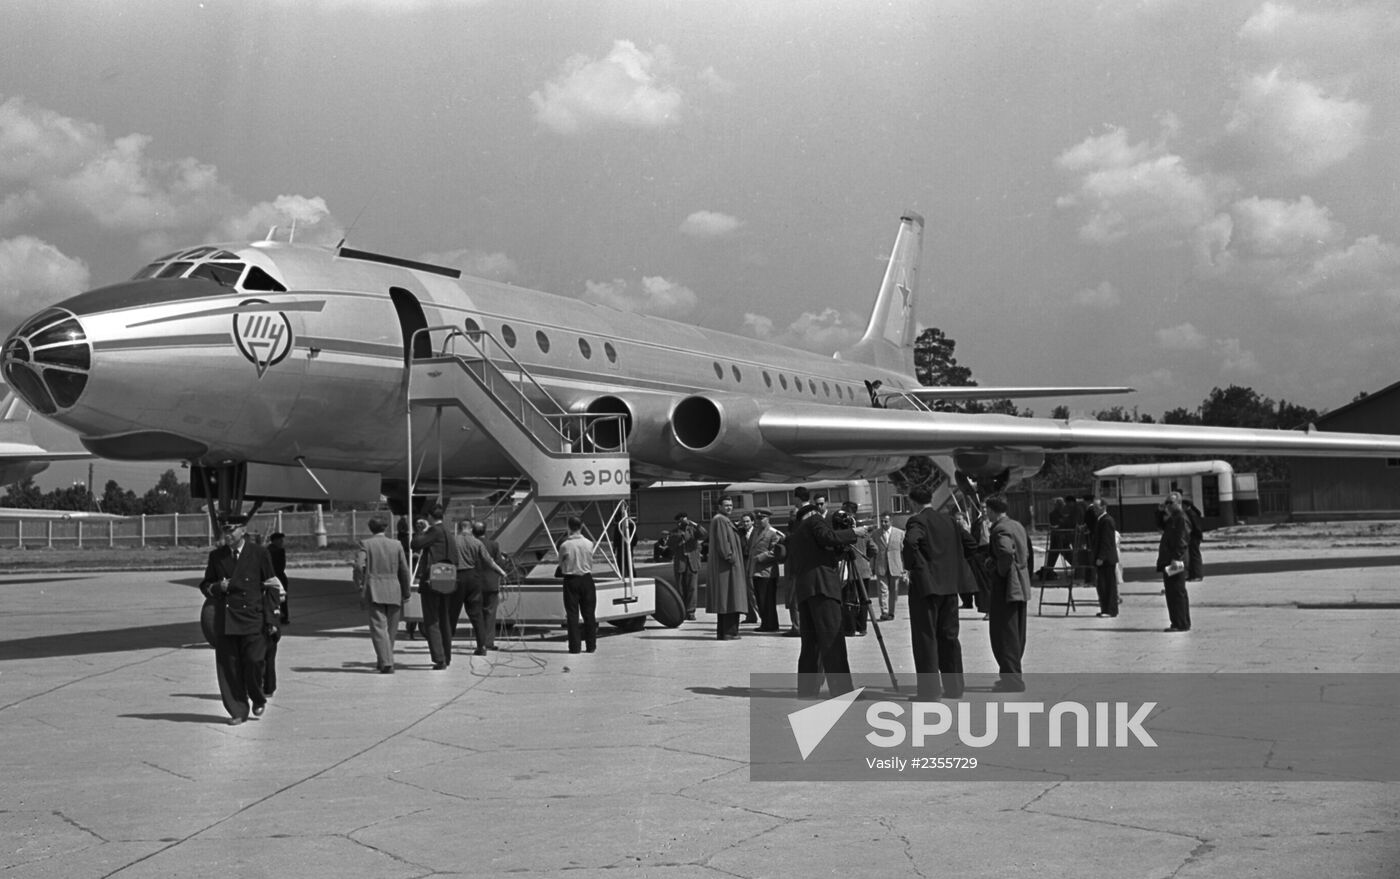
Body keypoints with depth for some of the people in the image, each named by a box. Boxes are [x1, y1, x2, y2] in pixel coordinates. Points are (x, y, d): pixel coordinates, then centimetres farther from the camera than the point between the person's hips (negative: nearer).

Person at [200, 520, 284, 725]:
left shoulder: (259, 554, 1)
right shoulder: (216, 556, 9)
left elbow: (271, 585, 3)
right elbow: (205, 586, 15)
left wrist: (271, 619, -3)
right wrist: (218, 587, -10)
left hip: (252, 618, -3)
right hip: (224, 621, 3)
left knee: (254, 661, -10)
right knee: (228, 667, 1)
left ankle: (258, 699, 18)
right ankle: (238, 712, 11)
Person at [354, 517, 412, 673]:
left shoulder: (365, 544, 0)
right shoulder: (396, 544, 6)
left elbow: (359, 565, -14)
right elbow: (404, 571, 6)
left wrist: (360, 583, 0)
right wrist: (406, 594, 13)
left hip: (374, 591, -2)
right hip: (393, 592, 2)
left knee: (378, 627, -5)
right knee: (391, 629, 14)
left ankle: (386, 663, -16)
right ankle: (383, 661, 23)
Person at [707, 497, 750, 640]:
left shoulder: (726, 520, 20)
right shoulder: (719, 520, -13)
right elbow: (721, 541, -20)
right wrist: (729, 557, -21)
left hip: (722, 567, 11)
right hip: (726, 564, -11)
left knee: (724, 599, 10)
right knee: (730, 596, -10)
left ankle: (722, 632, 12)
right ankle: (729, 632, -12)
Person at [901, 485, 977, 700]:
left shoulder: (917, 521, -10)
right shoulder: (949, 520, 10)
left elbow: (911, 541, -29)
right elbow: (971, 544, 13)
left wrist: (911, 566, -16)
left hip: (926, 585, -6)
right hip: (950, 585, 6)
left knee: (926, 638, -1)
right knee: (949, 636, 12)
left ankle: (930, 689, 0)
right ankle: (954, 686, 15)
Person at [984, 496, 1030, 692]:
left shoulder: (1000, 530, -16)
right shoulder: (1018, 526, 13)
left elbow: (1006, 551, -35)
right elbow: (1026, 553, 21)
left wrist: (1002, 570, -19)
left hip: (1006, 587, -10)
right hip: (1021, 587, 10)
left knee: (1004, 635, -4)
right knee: (1016, 635, 15)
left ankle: (1012, 679, -4)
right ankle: (1013, 676, 23)